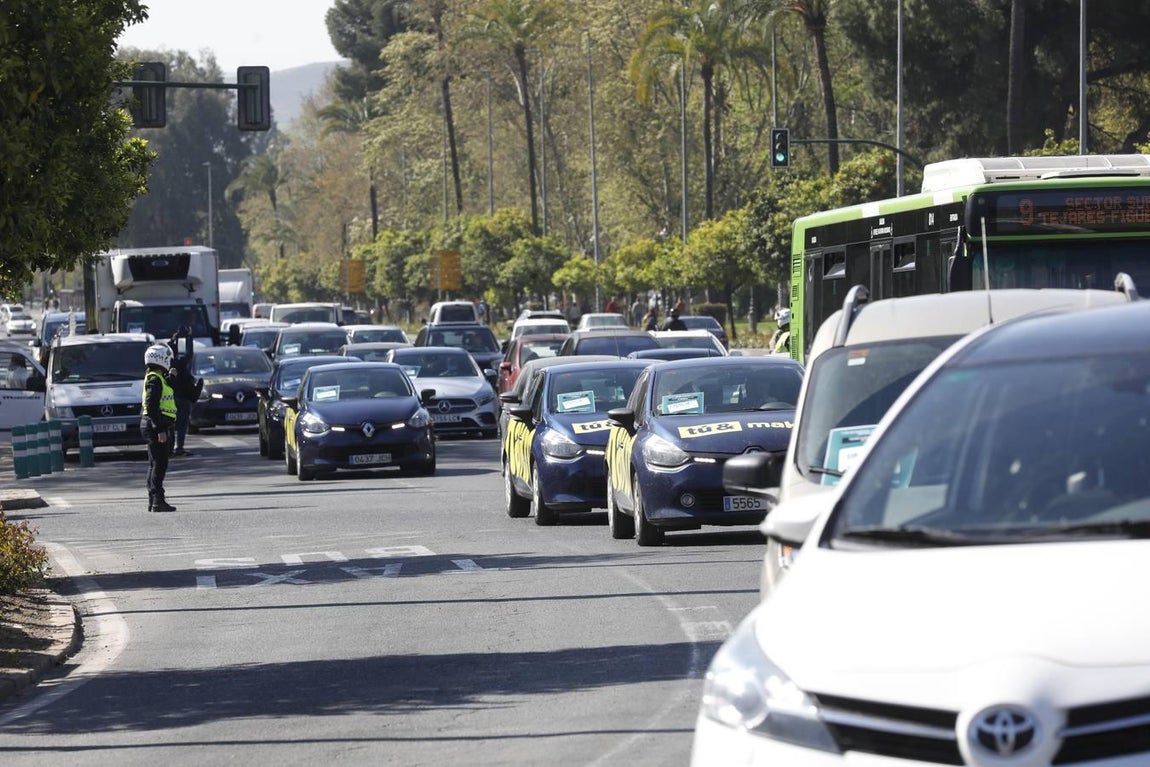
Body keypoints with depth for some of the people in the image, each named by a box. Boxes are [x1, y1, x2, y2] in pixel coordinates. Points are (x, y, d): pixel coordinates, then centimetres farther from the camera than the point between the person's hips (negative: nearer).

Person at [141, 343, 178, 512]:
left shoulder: (158, 378, 17)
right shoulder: (155, 379, -15)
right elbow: (152, 406, -22)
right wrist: (160, 430, -24)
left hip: (158, 426, 11)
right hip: (156, 425, -11)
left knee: (155, 464, 14)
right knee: (159, 464, -11)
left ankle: (153, 501, 18)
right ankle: (157, 501, -13)